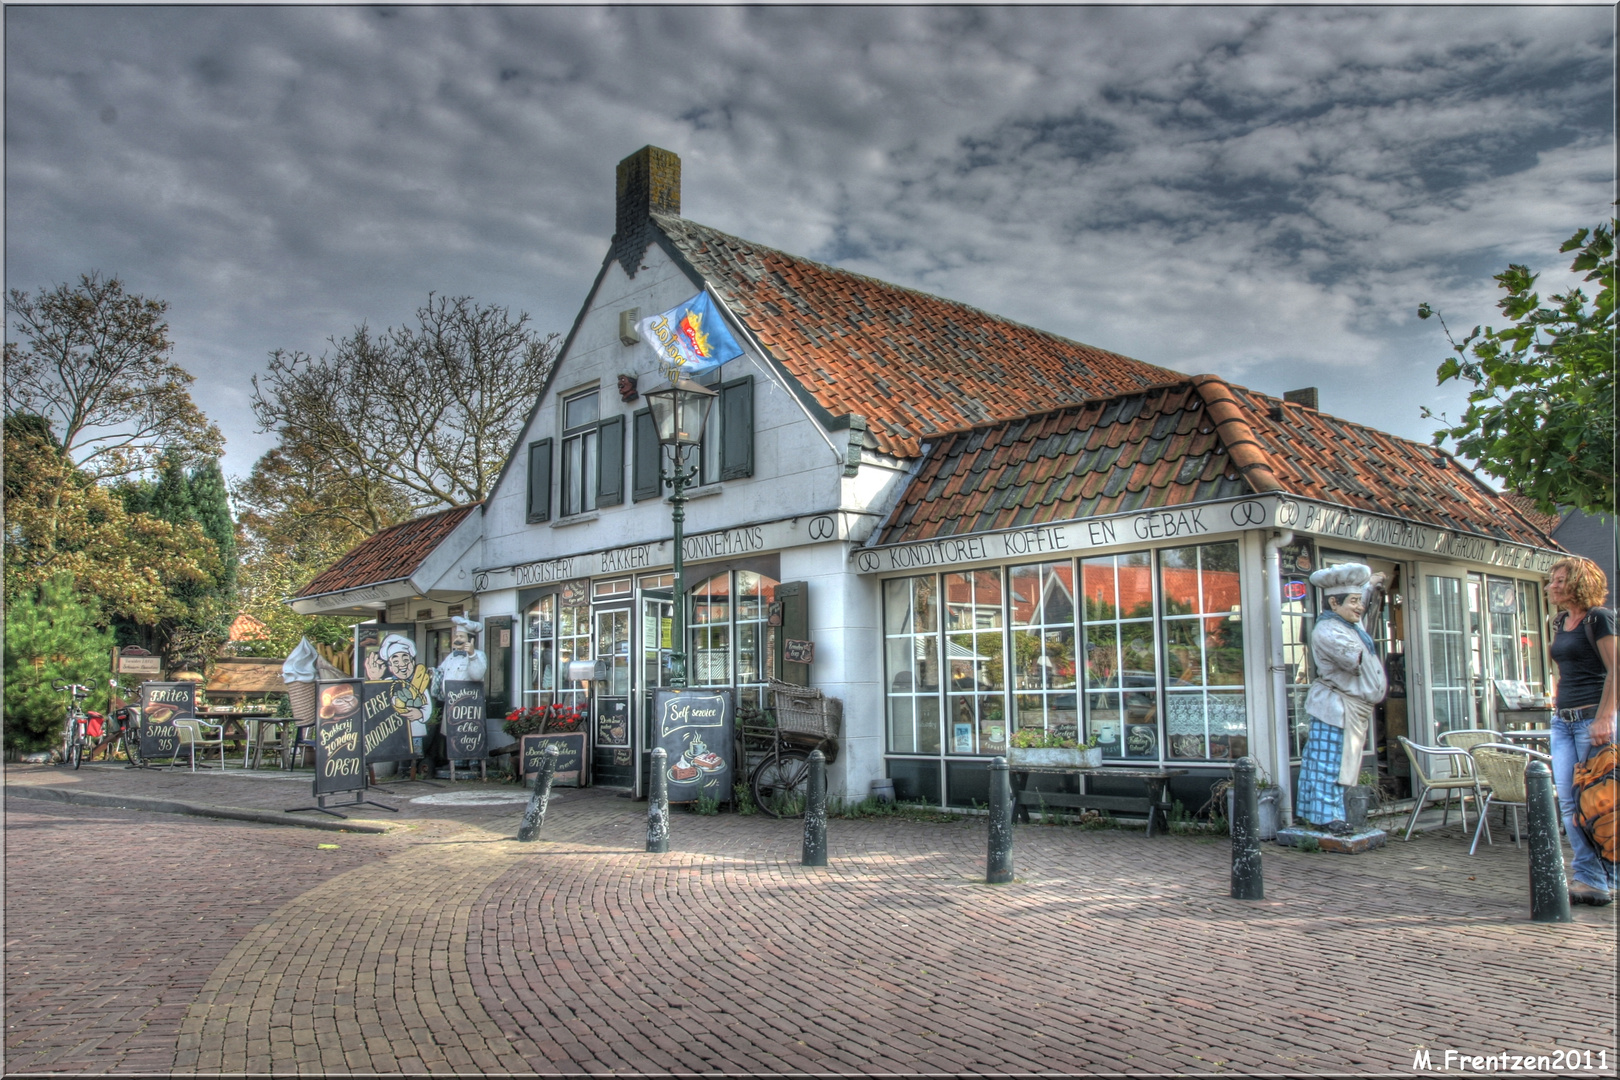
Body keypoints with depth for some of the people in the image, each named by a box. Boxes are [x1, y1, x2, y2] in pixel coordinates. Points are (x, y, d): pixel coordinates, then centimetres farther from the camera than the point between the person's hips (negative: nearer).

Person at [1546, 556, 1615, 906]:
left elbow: (1614, 671, -13)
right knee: (1569, 802, 2)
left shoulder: (1599, 618, -7)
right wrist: (1558, 702, 16)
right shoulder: (1560, 623, 17)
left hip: (1592, 717, -8)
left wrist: (1604, 718, -19)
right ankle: (1587, 876, 6)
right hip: (1563, 720, 8)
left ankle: (1602, 881, 7)